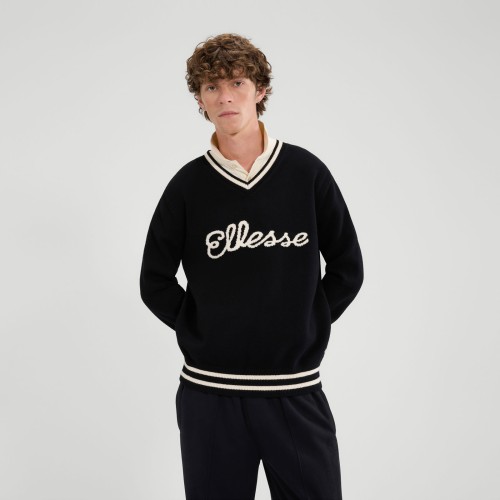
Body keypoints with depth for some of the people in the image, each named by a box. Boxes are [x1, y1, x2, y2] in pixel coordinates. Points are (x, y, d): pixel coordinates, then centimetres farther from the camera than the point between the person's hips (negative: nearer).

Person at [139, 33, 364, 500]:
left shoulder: (307, 173, 0)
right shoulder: (188, 185, 0)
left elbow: (347, 268, 6)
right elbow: (155, 282, 7)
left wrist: (309, 326, 1)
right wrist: (200, 332, -1)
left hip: (297, 391, 0)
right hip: (209, 394, 0)